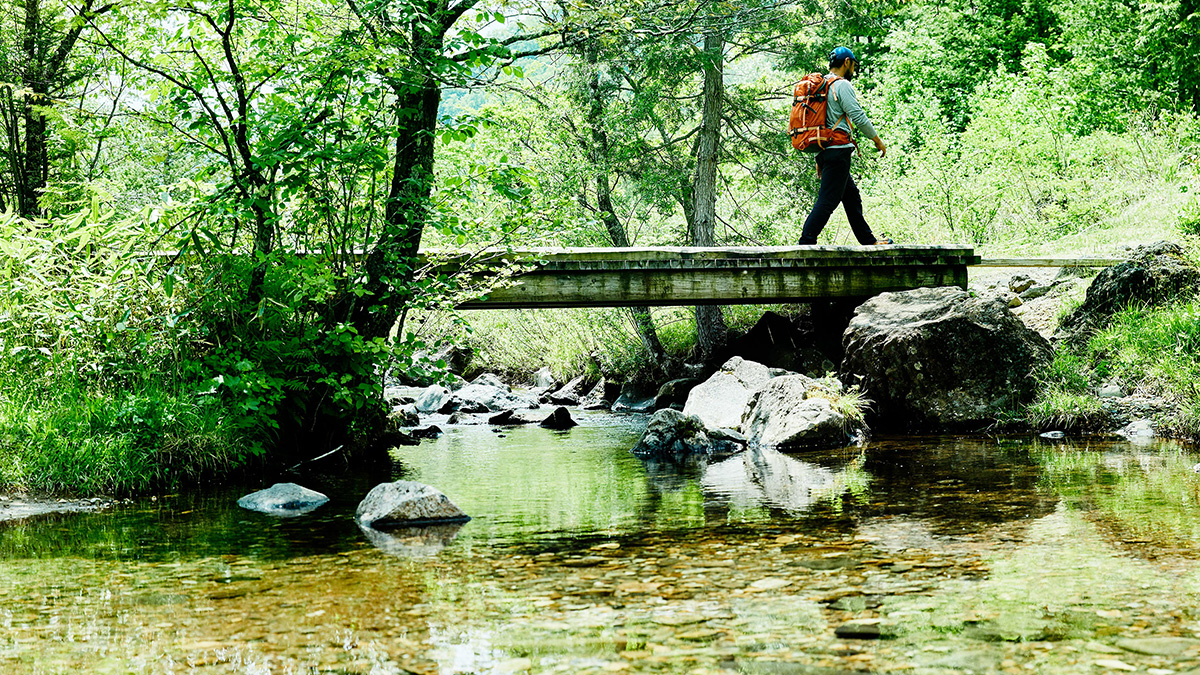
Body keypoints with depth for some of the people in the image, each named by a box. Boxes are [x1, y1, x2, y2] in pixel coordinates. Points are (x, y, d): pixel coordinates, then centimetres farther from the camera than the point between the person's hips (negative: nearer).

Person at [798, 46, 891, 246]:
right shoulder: (842, 85, -9)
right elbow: (858, 117, -13)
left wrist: (819, 159, 23)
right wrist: (877, 139, 1)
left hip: (824, 150, 10)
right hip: (838, 150, -10)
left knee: (852, 196, 16)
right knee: (827, 200, -12)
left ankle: (868, 241, 22)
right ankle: (805, 242, -19)